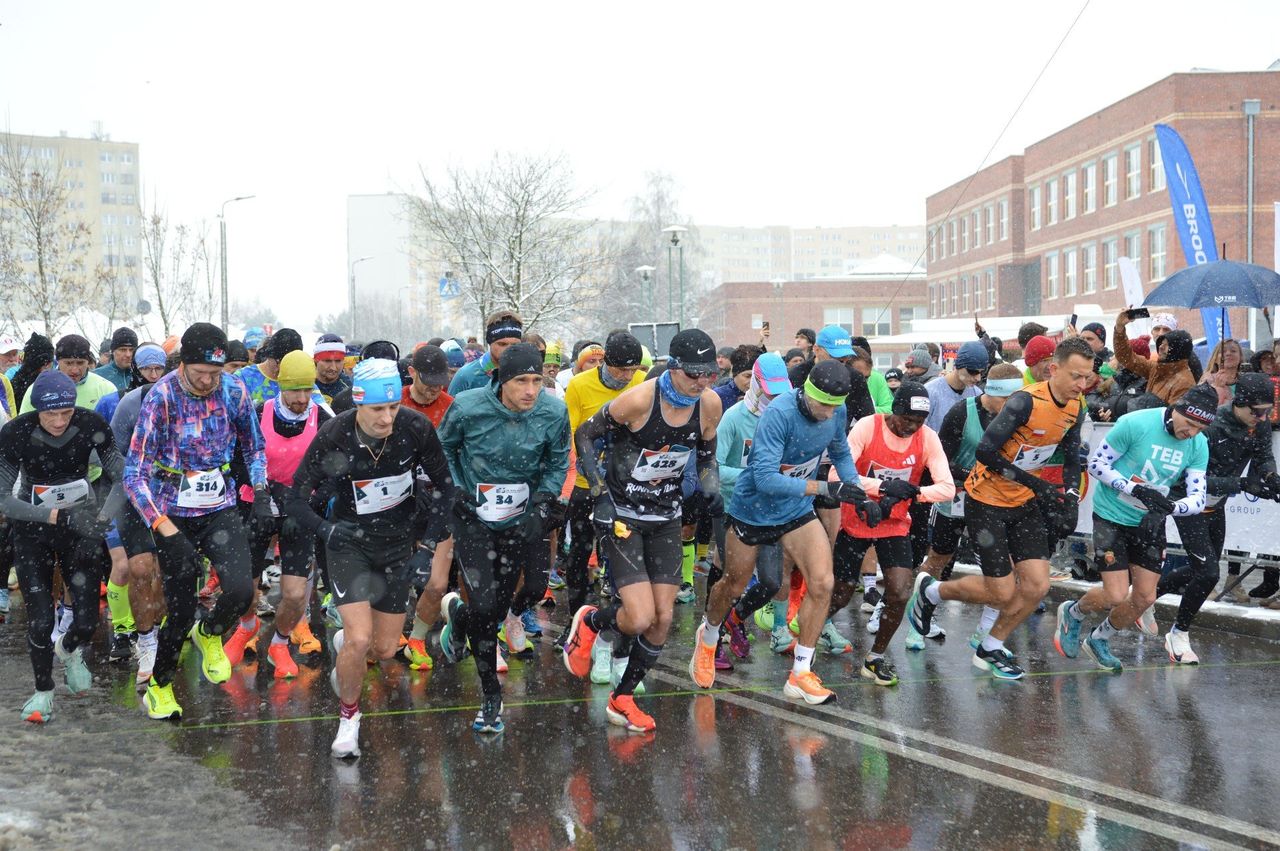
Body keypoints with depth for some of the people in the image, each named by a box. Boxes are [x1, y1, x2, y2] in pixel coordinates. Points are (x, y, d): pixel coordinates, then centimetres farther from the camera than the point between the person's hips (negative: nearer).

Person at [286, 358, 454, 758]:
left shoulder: (416, 428, -19)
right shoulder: (334, 436, -23)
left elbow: (444, 485, -3)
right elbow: (296, 502, -15)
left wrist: (428, 543, -9)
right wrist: (327, 530, -34)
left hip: (398, 542, 2)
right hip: (350, 541, -2)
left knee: (385, 649, 7)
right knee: (360, 639, -17)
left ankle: (343, 643, 43)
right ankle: (348, 715, 10)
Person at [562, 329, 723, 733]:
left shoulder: (710, 404, -7)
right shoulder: (637, 400, -23)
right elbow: (584, 434, -9)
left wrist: (709, 485, -8)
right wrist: (600, 494, -14)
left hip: (666, 517, 5)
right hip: (622, 514, -5)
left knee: (663, 618, 3)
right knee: (640, 618, -15)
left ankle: (623, 699, 22)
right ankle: (589, 621, 19)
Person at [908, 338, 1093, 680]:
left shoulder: (1075, 409, -1)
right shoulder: (1026, 401, -25)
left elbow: (1071, 459, 15)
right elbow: (985, 452, -26)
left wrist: (1070, 497, -3)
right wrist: (1035, 484, -24)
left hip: (1026, 504, 7)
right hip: (987, 502, -7)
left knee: (1037, 586, -1)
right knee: (1003, 593, -4)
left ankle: (990, 650, 21)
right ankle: (930, 591, 22)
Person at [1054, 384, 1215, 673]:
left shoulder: (1199, 445, -6)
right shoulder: (1135, 423, -22)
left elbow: (1197, 497, -8)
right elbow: (1096, 463, -15)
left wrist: (1168, 507, -30)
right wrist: (1135, 489, -26)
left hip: (1150, 523, 6)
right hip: (1112, 517, -5)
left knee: (1144, 598, 5)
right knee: (1116, 596, -11)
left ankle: (1098, 640, 33)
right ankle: (1073, 613, 23)